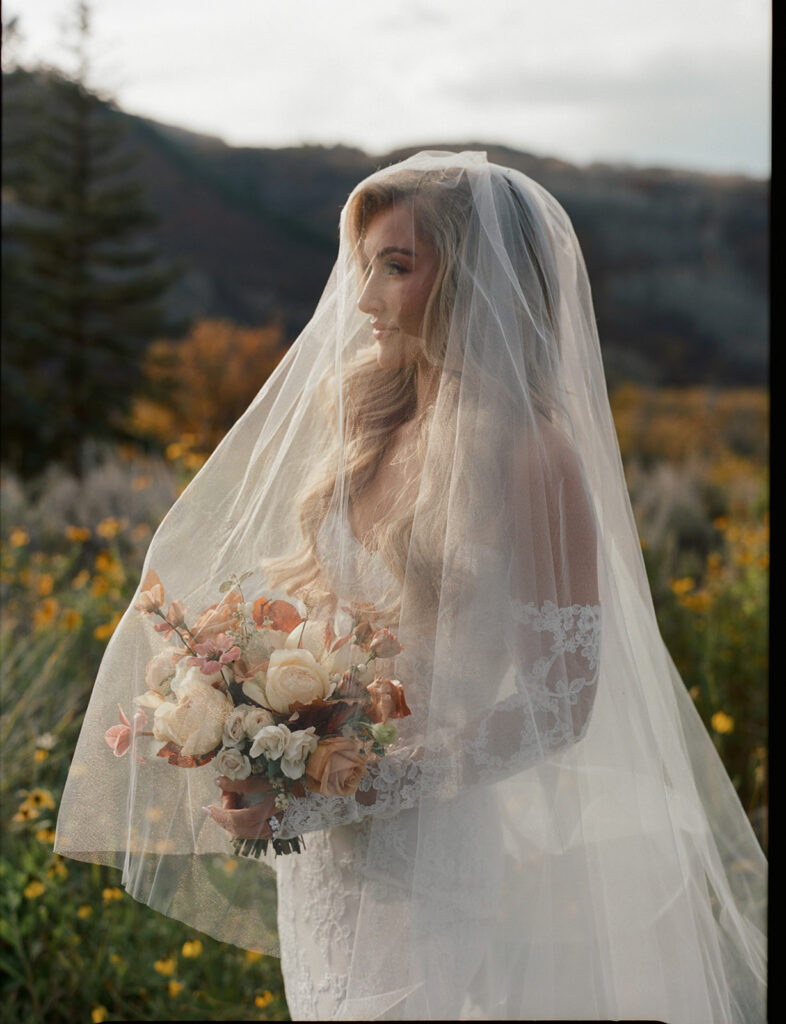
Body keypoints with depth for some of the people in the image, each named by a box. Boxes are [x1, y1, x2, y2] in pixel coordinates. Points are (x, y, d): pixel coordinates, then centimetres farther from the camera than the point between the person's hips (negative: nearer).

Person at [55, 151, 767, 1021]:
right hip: (324, 843, 7)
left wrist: (357, 789, -22)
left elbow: (563, 702, -17)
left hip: (442, 851, -7)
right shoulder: (365, 419, 3)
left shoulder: (531, 453, -17)